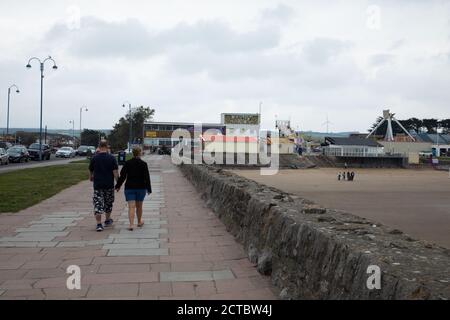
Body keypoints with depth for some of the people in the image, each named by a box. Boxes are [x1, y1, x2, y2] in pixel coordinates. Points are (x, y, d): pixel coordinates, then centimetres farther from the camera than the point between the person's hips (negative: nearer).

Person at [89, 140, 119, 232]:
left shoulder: (94, 158, -1)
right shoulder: (111, 158, -6)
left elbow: (90, 170, 10)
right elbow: (115, 172, -10)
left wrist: (91, 177, 31)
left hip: (97, 184, 0)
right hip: (109, 185, 0)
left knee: (98, 204, 1)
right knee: (108, 203, 17)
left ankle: (99, 224, -8)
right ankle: (107, 221, 31)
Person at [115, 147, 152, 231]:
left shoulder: (127, 163, -3)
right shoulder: (143, 164, -5)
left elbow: (122, 176, -3)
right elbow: (147, 177, -5)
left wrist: (118, 186, 6)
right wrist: (149, 189, 0)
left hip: (129, 188, 0)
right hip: (141, 188, 1)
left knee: (131, 207, -5)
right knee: (139, 206, 17)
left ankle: (131, 224, -18)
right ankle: (139, 222, 32)